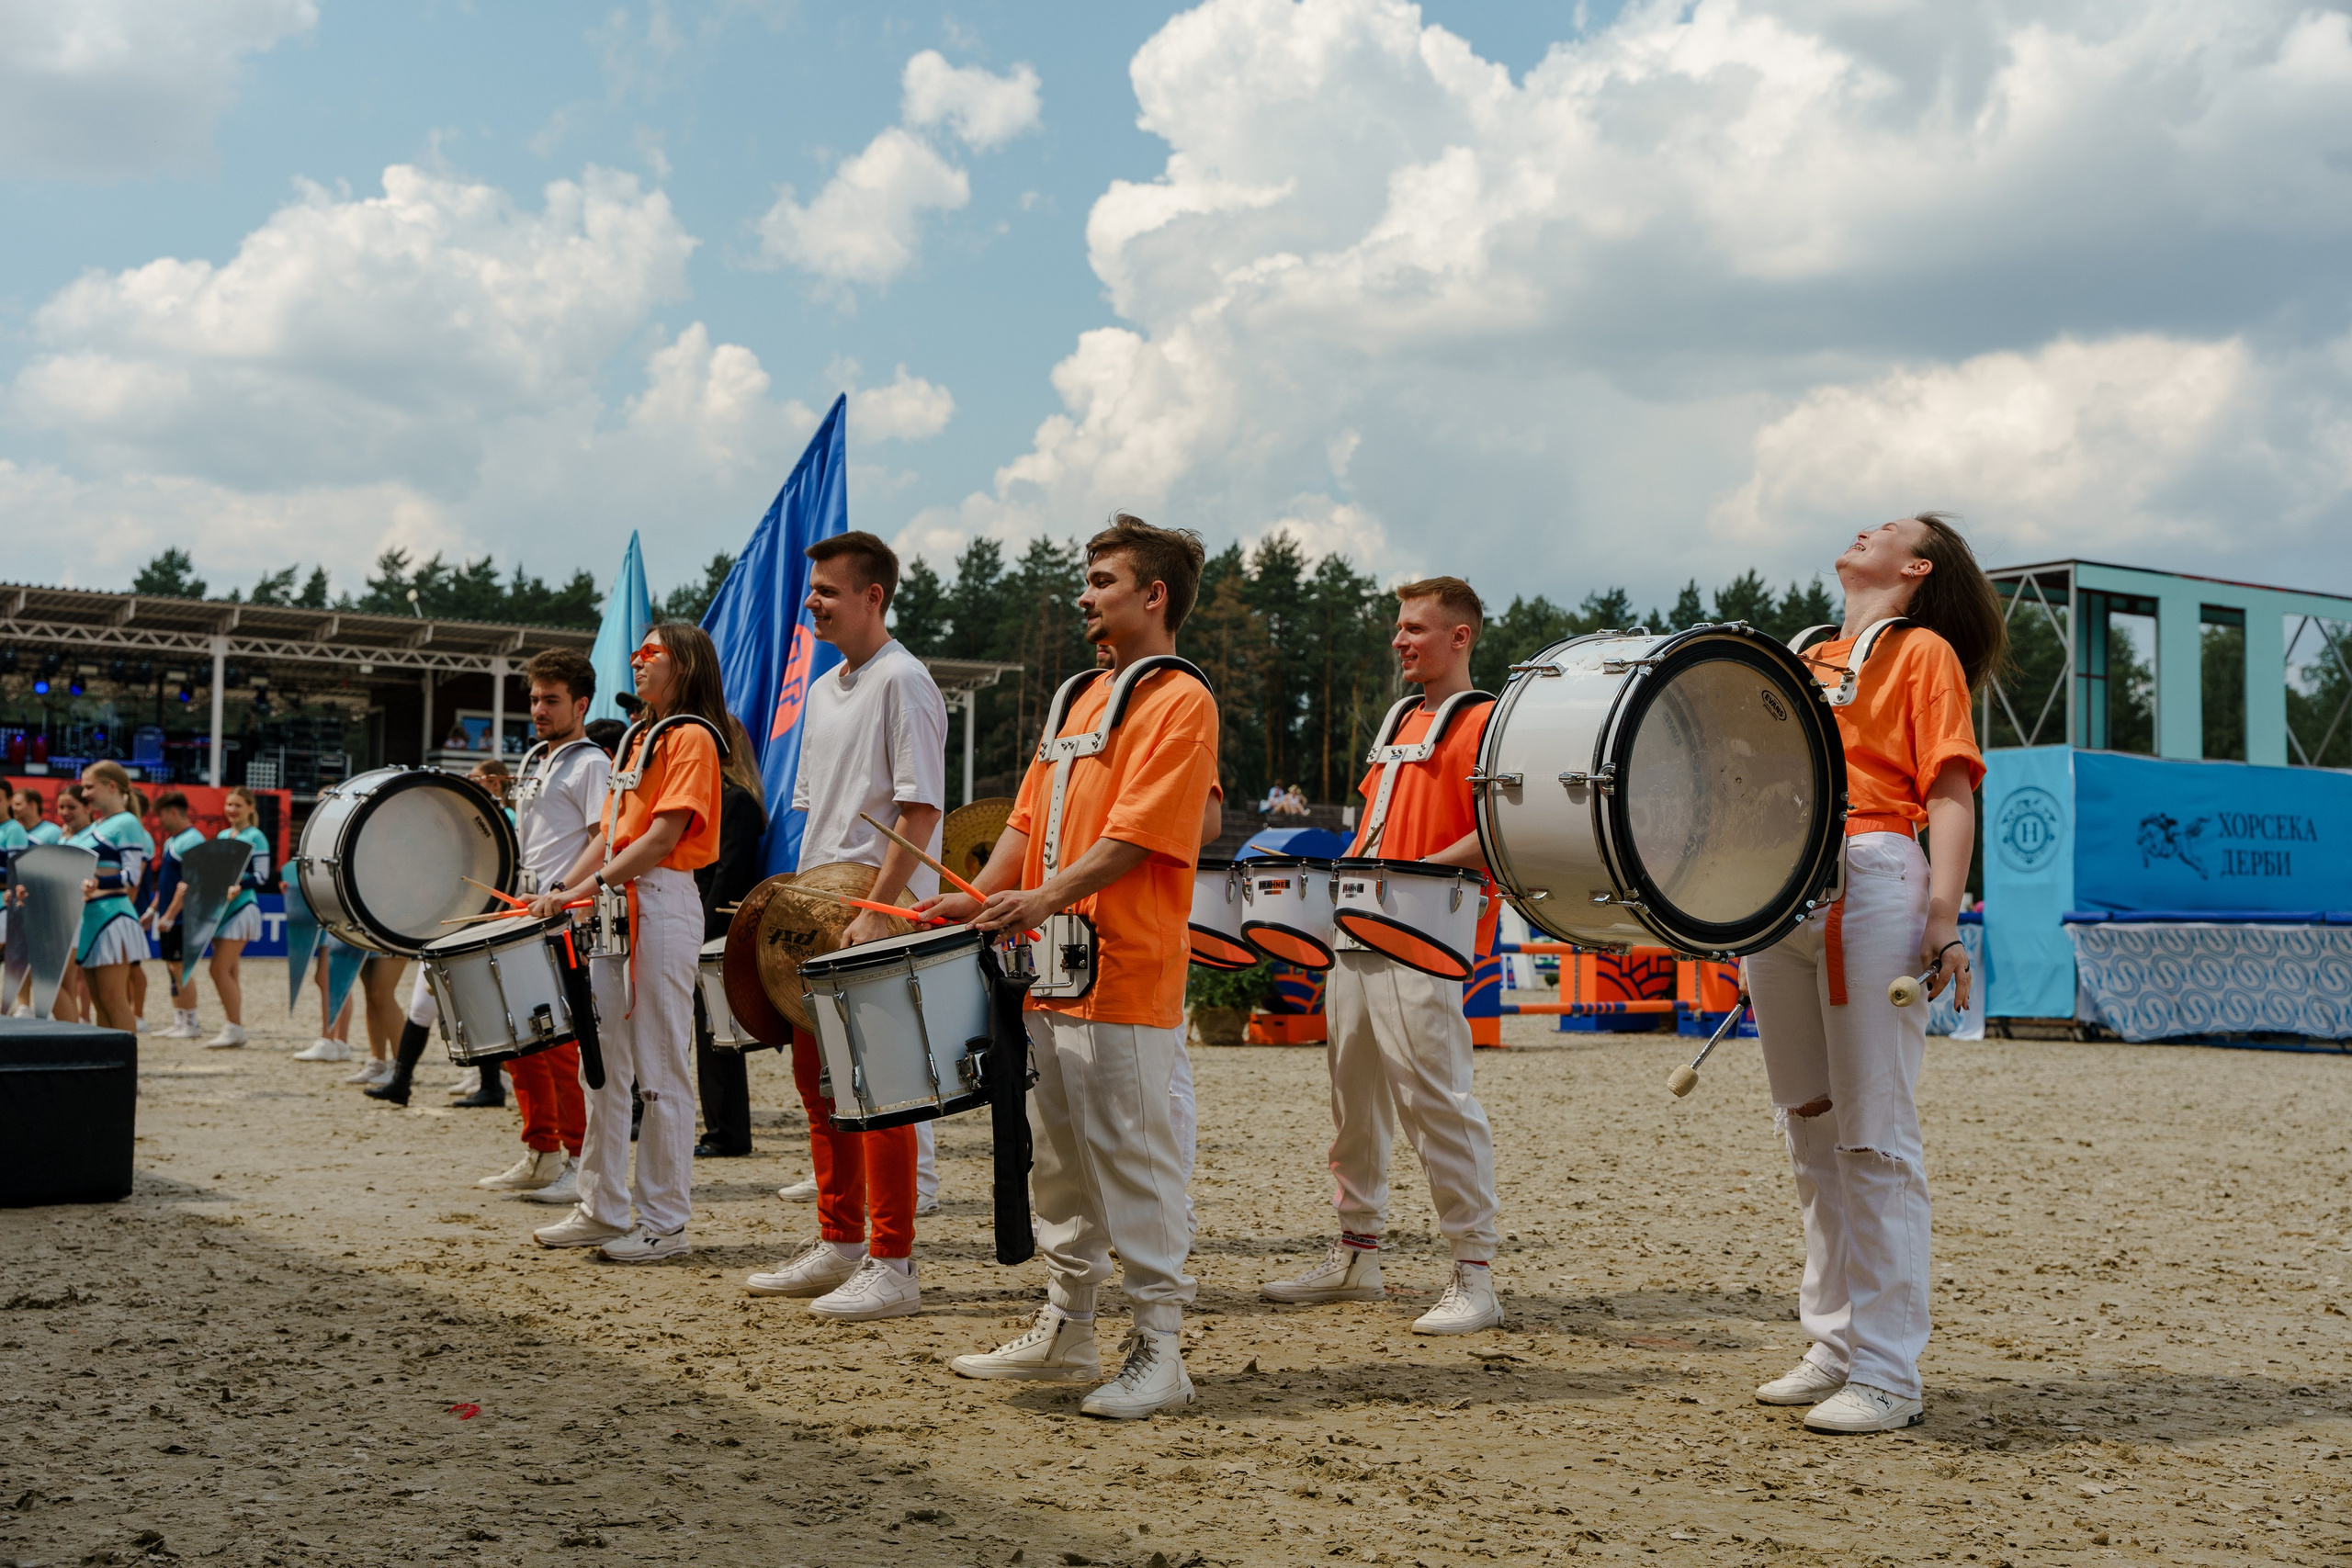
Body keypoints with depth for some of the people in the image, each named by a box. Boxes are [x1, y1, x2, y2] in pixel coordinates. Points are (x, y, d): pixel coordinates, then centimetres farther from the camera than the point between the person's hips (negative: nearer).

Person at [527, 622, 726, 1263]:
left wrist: (589, 887, -20)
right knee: (602, 1062, 10)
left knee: (660, 1069, -4)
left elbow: (663, 835, -16)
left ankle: (665, 1223, 1)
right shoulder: (636, 739, 20)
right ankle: (602, 1209, 18)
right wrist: (562, 887, 6)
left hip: (661, 904, -9)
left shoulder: (691, 737, -6)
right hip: (613, 905, 9)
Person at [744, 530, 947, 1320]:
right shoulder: (823, 691, 16)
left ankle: (892, 1266, 0)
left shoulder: (903, 681, -11)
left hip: (884, 921, -9)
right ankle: (838, 1246, 24)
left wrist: (875, 910, -23)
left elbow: (921, 811, -17)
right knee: (819, 1079, 13)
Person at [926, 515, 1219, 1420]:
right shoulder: (1076, 697, 19)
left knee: (1132, 1164, -5)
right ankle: (1064, 1334, 25)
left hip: (1126, 977, -9)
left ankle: (1158, 1354, 3)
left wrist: (1048, 897, -24)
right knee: (1057, 1160, 14)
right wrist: (979, 899, 4)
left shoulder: (1179, 700, -7)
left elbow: (1137, 834, -16)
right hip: (1050, 970, 9)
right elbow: (1031, 818, 18)